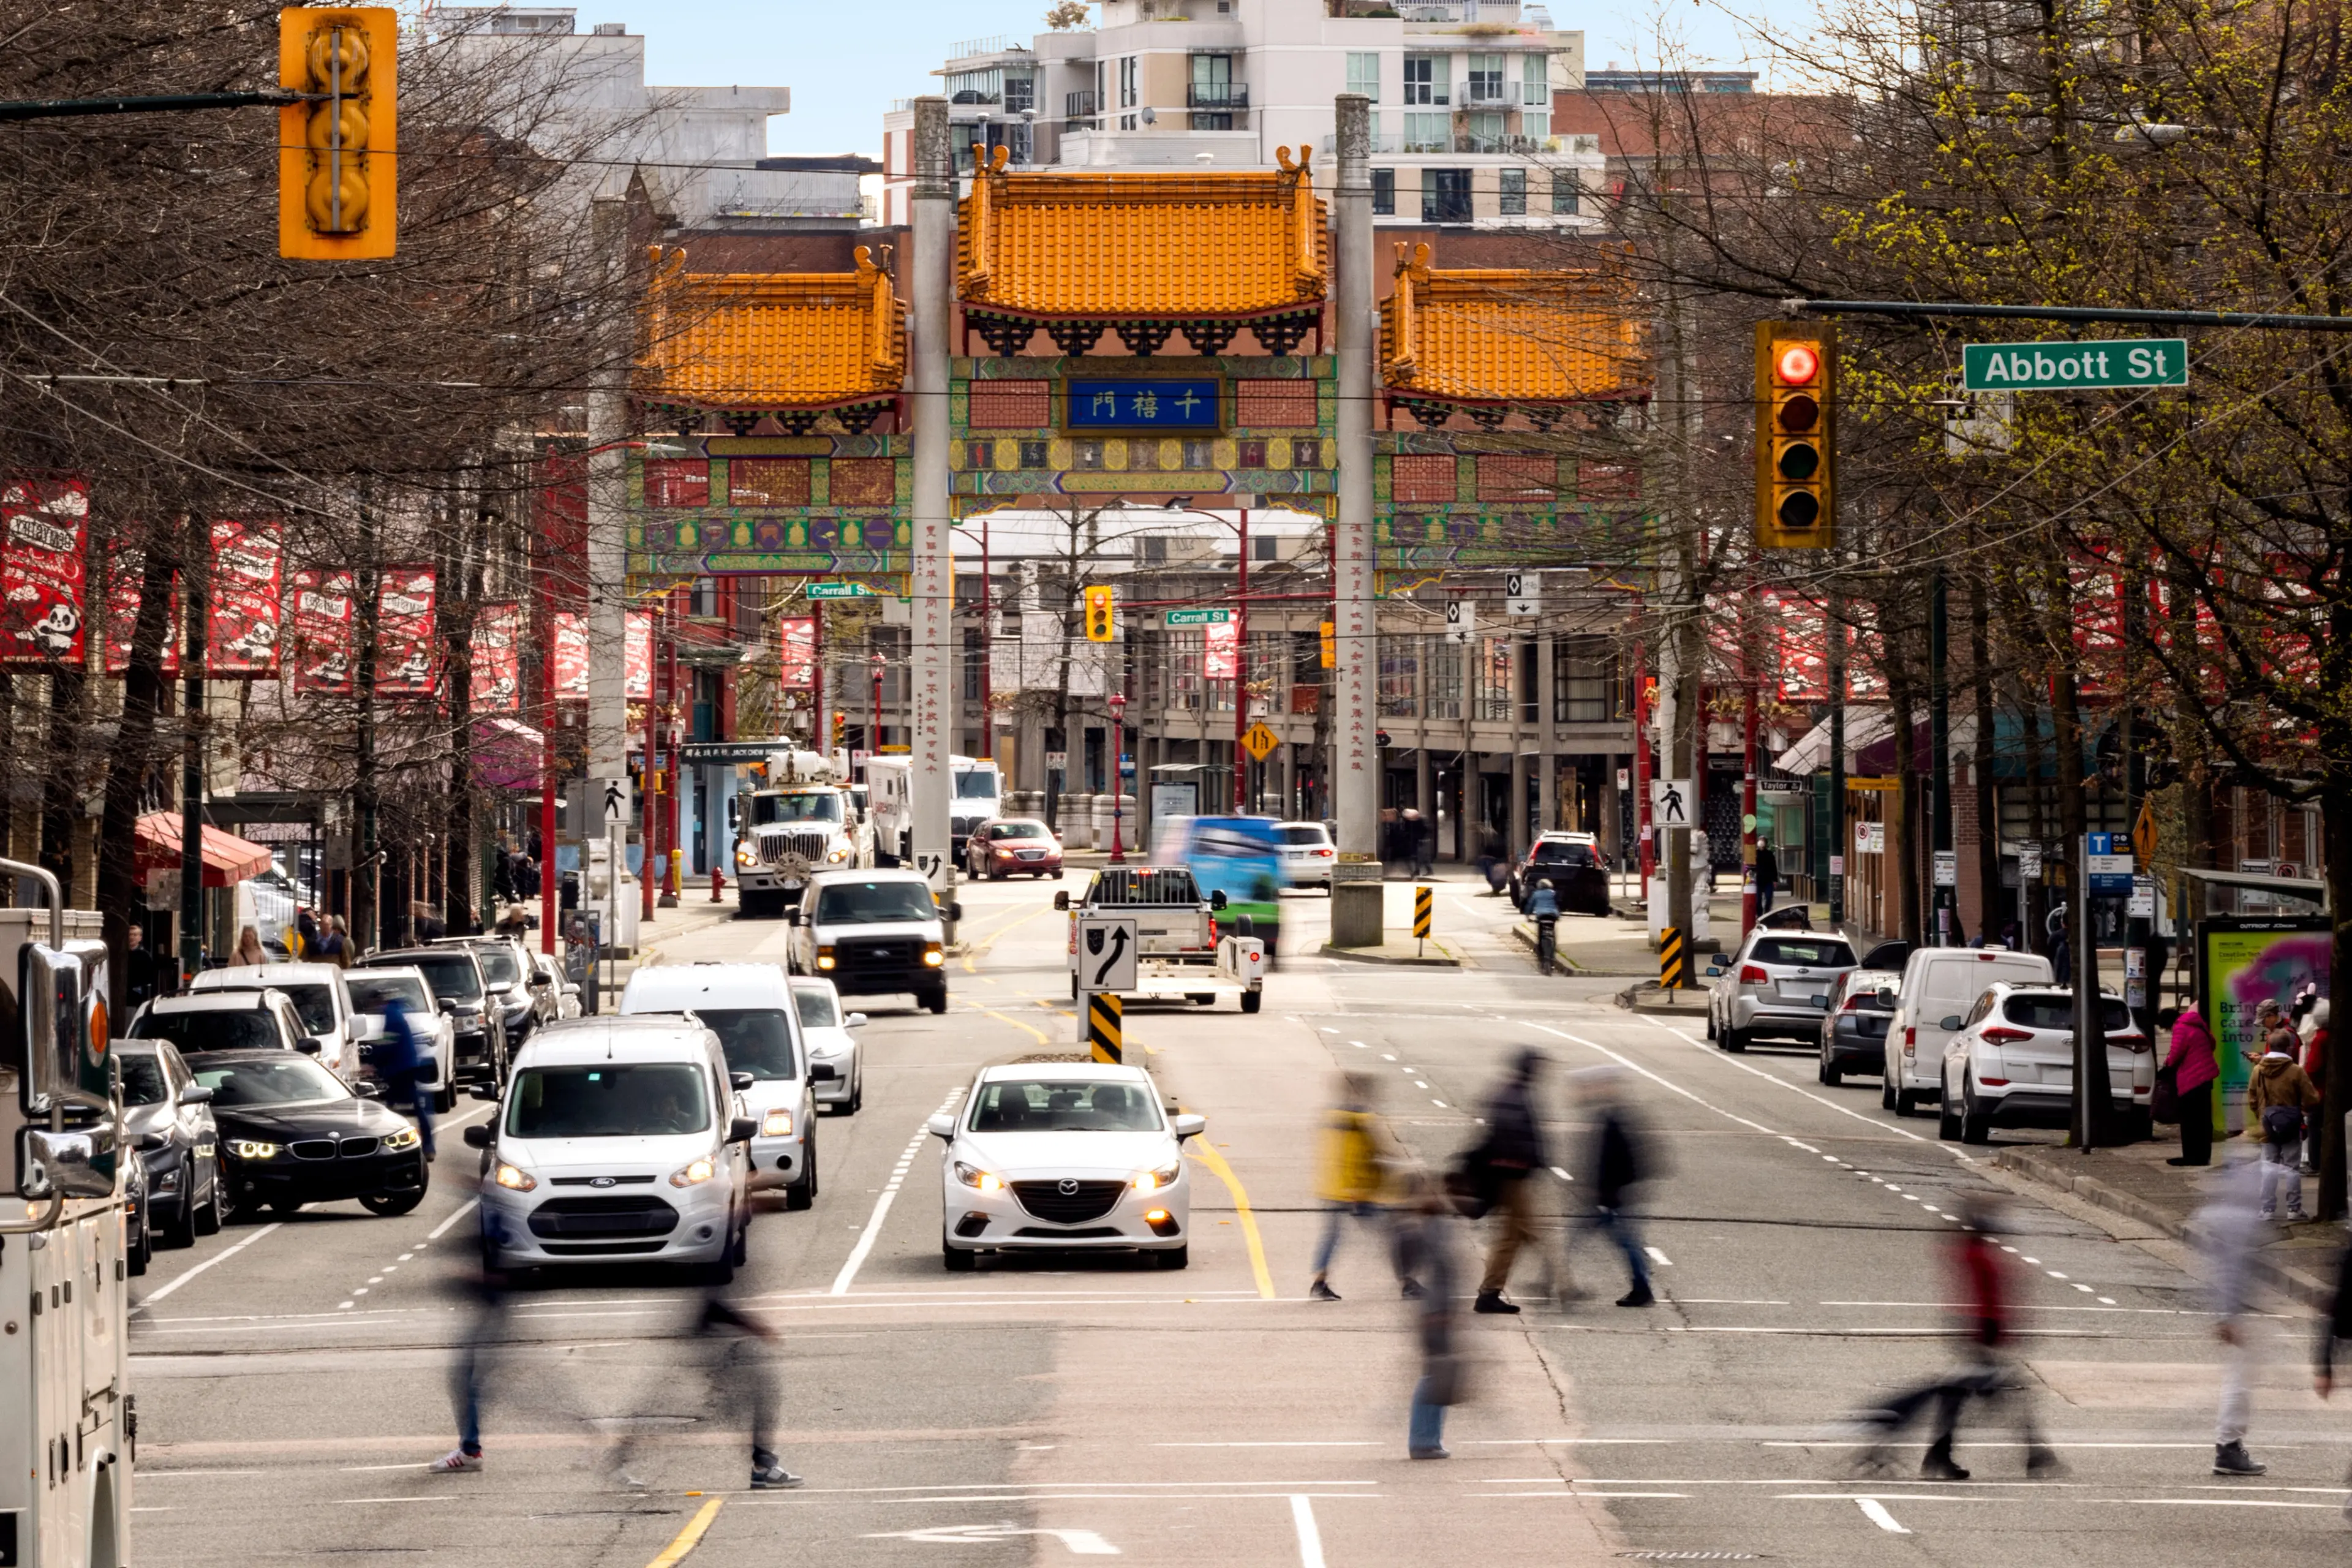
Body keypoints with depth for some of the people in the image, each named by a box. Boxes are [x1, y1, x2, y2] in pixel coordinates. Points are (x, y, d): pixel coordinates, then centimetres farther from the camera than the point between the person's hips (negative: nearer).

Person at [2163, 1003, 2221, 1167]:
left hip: (2191, 1080, -9)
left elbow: (2177, 1053, -17)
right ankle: (2203, 1155, 15)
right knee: (2203, 1119, 12)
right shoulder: (2200, 1026, 15)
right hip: (2205, 1077, 9)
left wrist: (2169, 1062, 6)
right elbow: (2211, 1044, 23)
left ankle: (2192, 1156, -3)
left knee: (2190, 1120, -3)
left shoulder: (2181, 1028, -11)